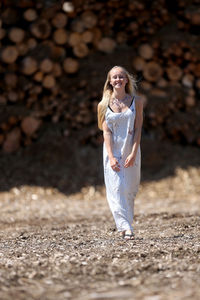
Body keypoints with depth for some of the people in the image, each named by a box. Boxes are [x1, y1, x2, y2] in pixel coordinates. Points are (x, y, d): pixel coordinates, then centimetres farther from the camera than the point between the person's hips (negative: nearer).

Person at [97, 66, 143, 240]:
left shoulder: (136, 102, 3)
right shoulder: (104, 105, 2)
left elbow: (138, 129, -2)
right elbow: (106, 132, -3)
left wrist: (133, 153, -12)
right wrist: (111, 157, -13)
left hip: (131, 150, 1)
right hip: (112, 150, -1)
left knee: (130, 190, 2)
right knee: (116, 188, -12)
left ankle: (125, 225, 12)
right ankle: (125, 227, -17)